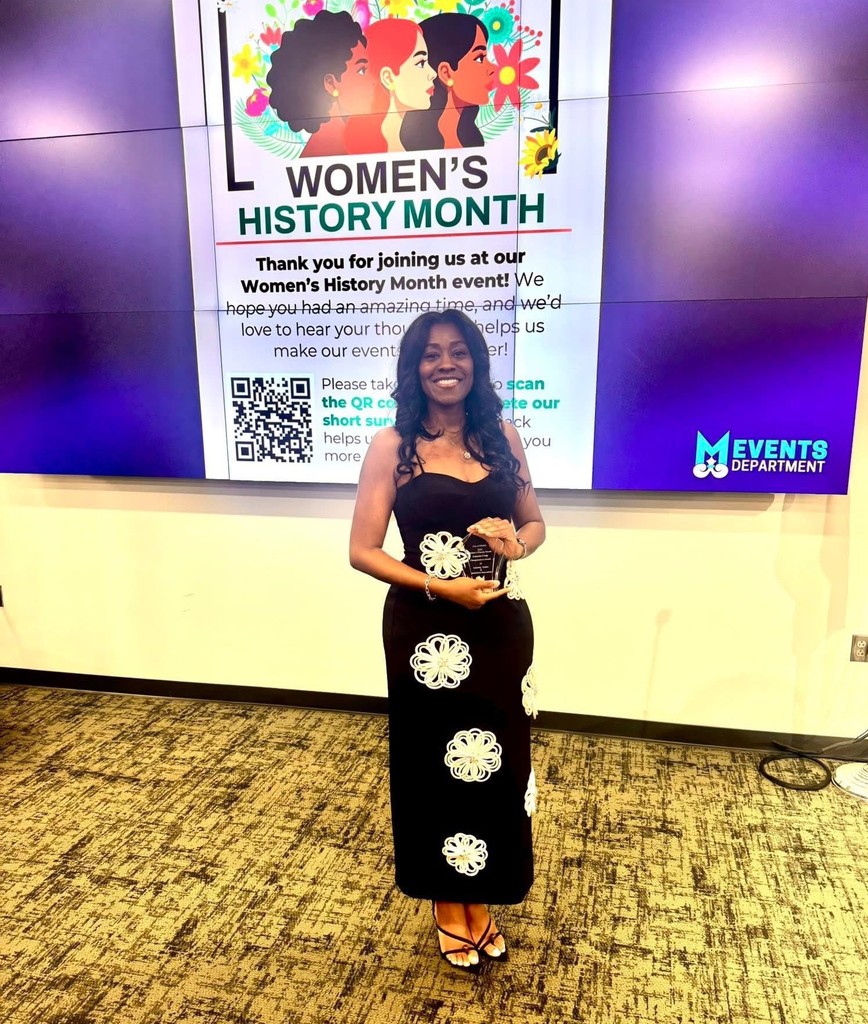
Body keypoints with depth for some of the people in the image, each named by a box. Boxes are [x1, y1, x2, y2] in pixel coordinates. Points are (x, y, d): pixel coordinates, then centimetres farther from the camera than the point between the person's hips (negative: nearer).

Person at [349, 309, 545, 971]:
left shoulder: (502, 437, 3)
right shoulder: (392, 445, -7)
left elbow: (535, 523, 12)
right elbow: (363, 551, -9)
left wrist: (516, 544, -11)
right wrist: (443, 587, -18)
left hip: (500, 626, 3)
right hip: (425, 631, -3)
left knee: (494, 765, 14)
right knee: (436, 766, 12)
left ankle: (481, 904, 39)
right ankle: (448, 909, 37)